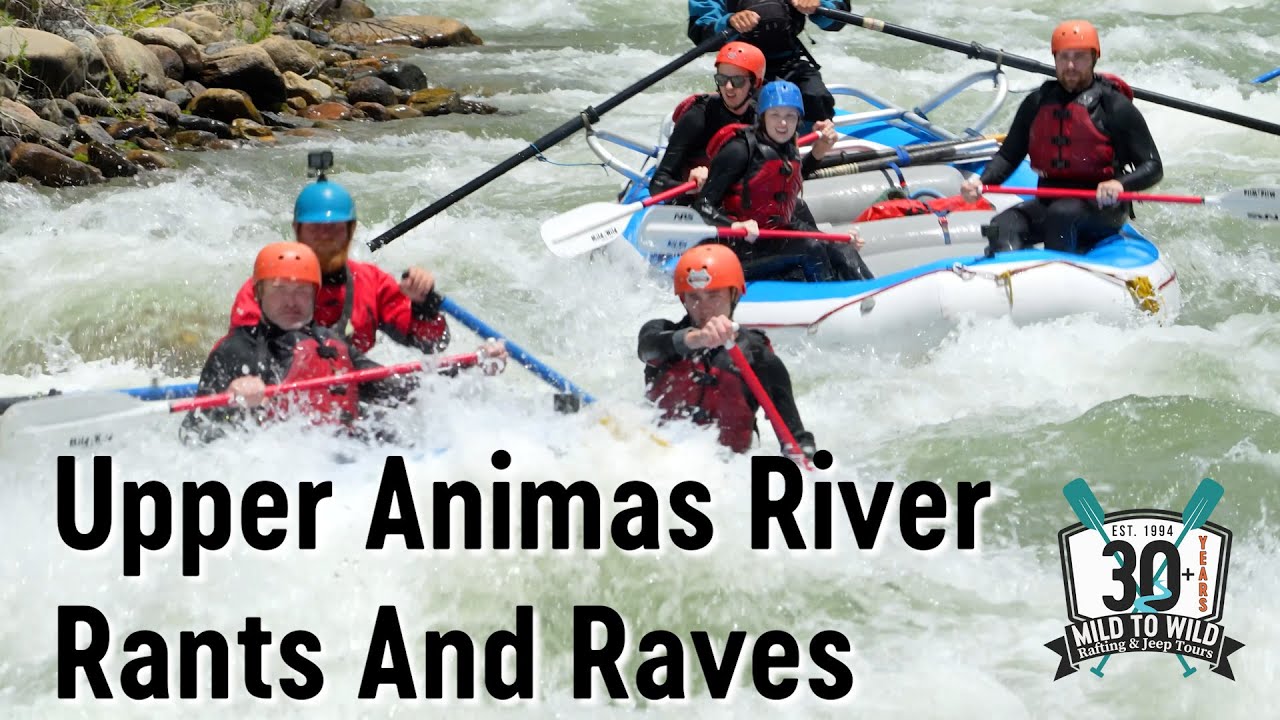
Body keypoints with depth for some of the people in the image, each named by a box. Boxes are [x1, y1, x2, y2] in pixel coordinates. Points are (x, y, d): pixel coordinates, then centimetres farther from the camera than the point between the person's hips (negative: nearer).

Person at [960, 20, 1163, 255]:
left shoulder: (1115, 107, -3)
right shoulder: (1037, 103, 12)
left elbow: (1153, 168, -4)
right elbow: (1009, 155, 16)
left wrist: (1120, 184, -25)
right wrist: (981, 182, -5)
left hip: (1103, 208, -4)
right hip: (1049, 201, 4)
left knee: (1061, 215, -36)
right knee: (1003, 226, -25)